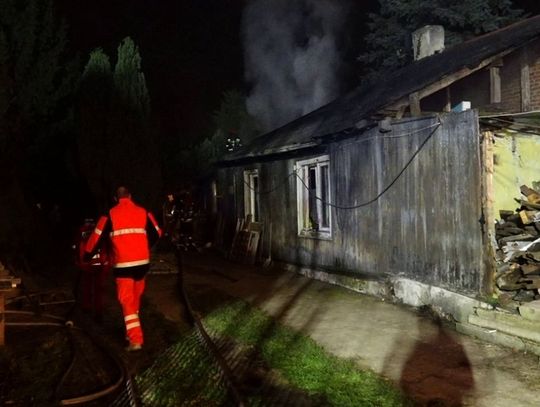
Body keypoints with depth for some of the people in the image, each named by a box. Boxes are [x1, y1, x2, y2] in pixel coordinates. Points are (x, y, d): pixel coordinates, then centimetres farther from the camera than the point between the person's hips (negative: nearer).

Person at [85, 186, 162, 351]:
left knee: (127, 301, 0)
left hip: (122, 264, -3)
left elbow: (97, 235, 2)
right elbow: (157, 233, 11)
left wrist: (88, 253, 19)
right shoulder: (143, 212, 6)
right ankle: (133, 330, 36)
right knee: (136, 297, 20)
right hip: (142, 262, 3)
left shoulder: (111, 214, -1)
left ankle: (135, 339, -7)